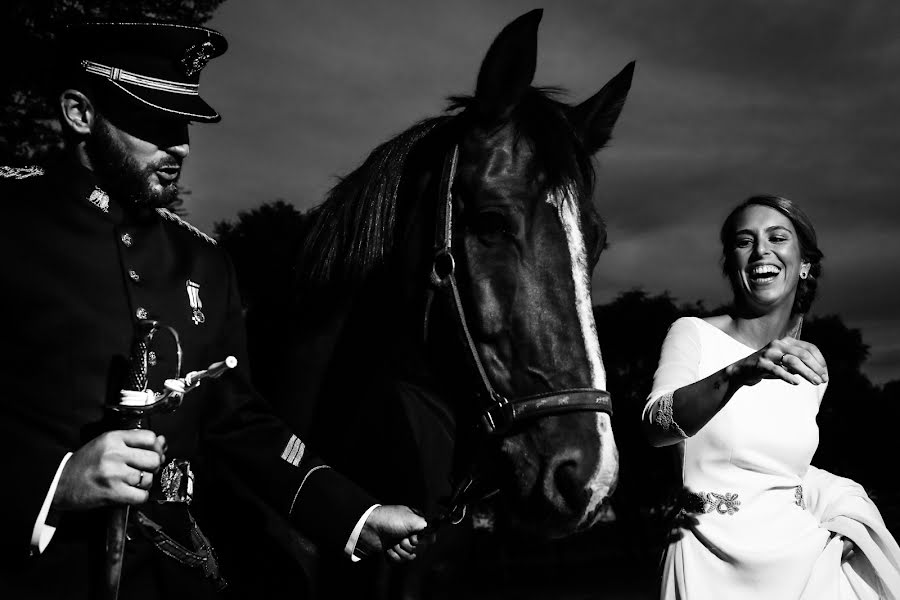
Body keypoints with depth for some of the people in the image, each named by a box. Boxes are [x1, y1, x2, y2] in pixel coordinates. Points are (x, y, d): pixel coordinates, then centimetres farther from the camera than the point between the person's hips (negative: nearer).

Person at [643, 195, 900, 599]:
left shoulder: (810, 368, 7)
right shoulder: (694, 335, -8)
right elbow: (655, 426, -26)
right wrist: (738, 373, -41)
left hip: (803, 560, 4)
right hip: (713, 564, -4)